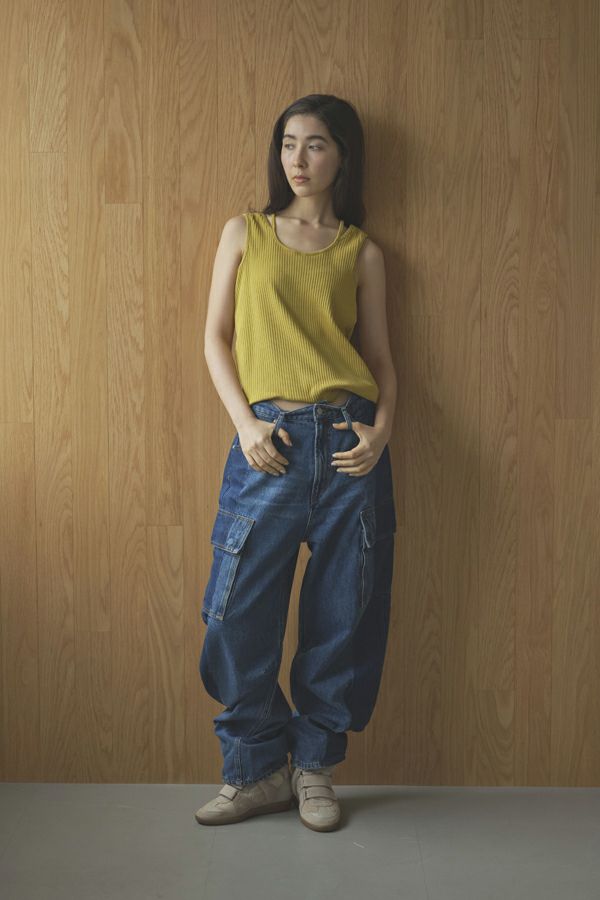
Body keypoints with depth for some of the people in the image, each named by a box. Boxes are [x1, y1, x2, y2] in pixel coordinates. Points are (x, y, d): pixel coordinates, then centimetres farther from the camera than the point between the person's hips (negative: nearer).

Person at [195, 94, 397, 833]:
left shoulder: (361, 252, 13)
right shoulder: (244, 233, 12)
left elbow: (380, 354, 11)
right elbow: (216, 337, 8)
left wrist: (381, 428, -8)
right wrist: (244, 422, -6)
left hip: (348, 442, 1)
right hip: (270, 441, 0)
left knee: (341, 613, 4)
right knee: (239, 612, -2)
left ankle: (314, 766, 23)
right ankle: (257, 769, 17)